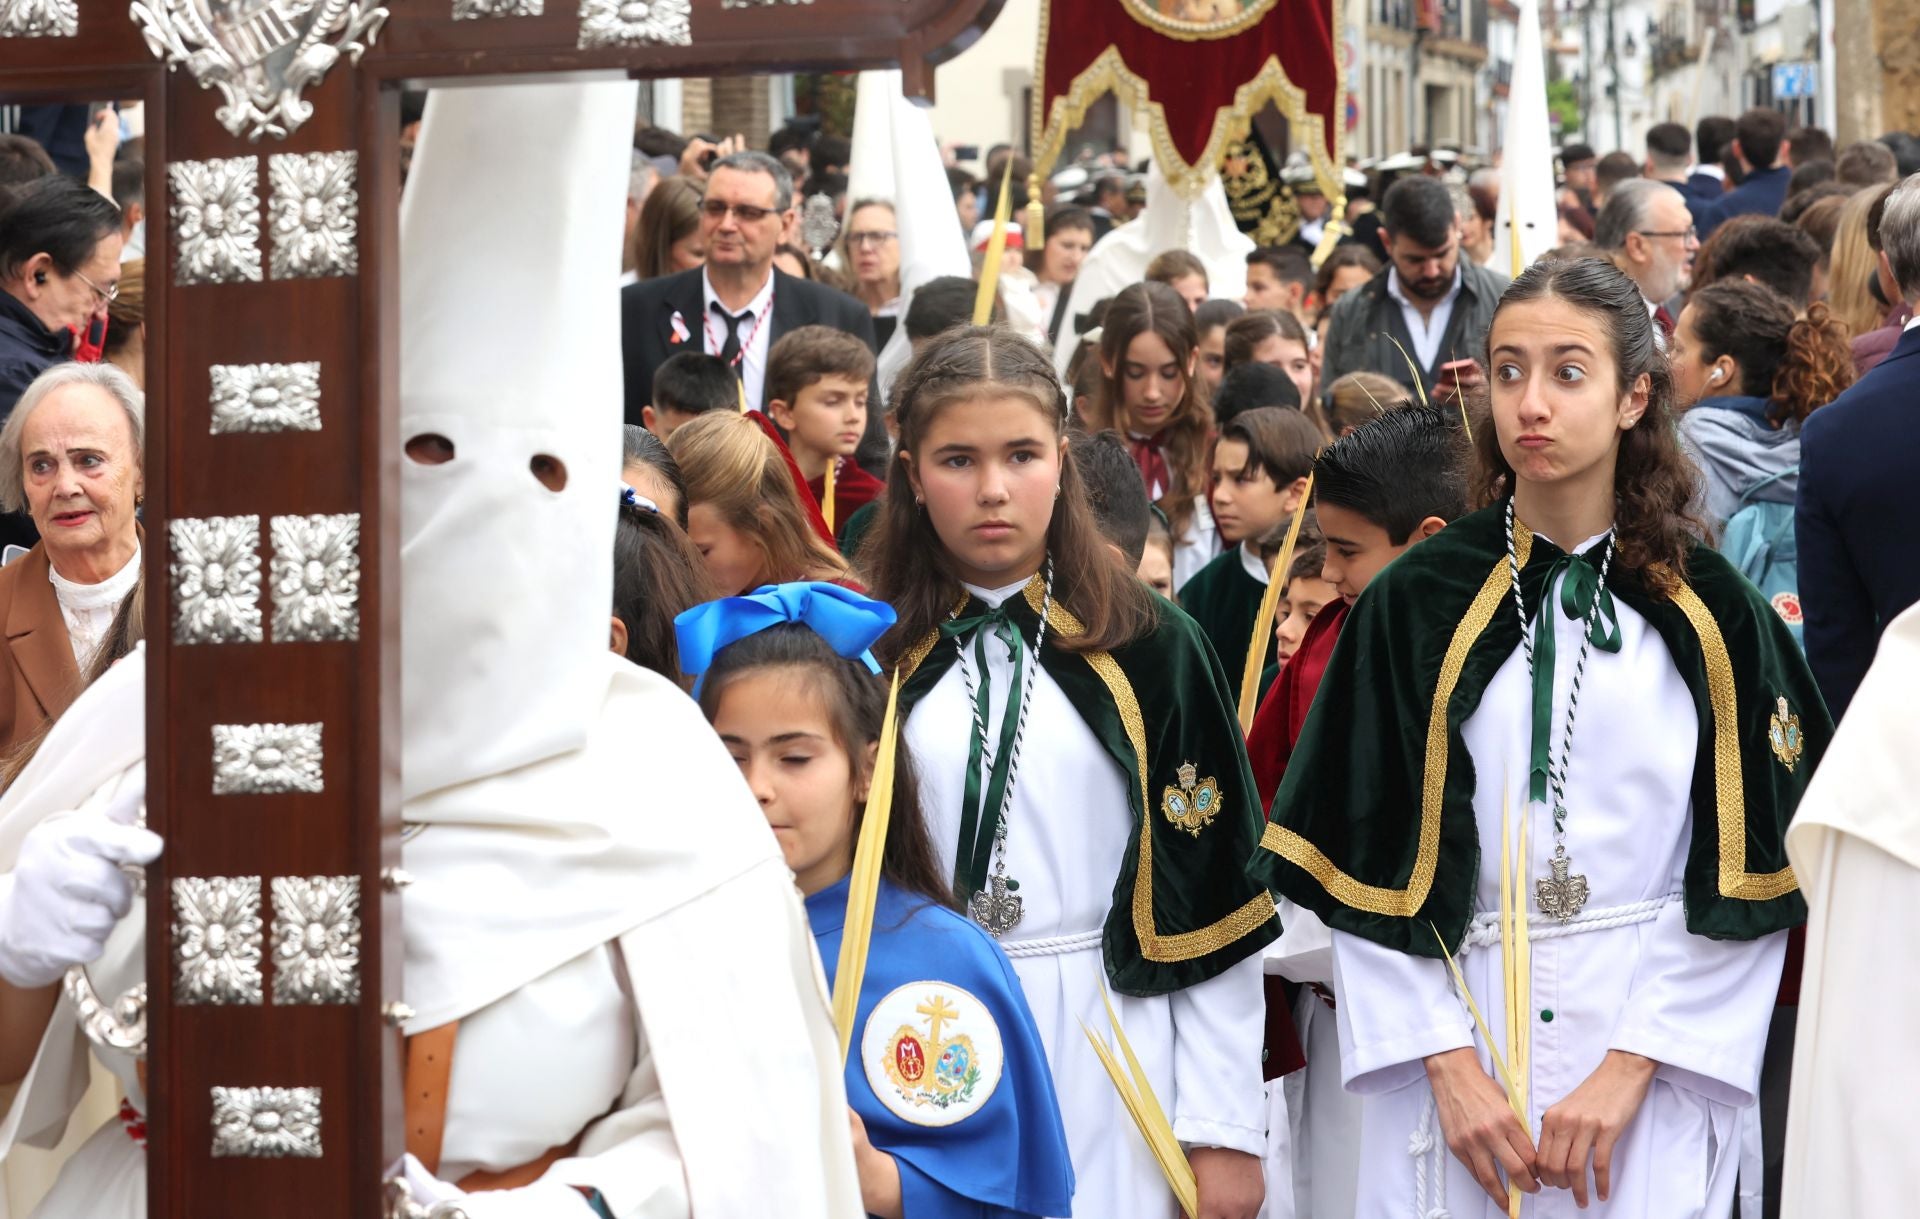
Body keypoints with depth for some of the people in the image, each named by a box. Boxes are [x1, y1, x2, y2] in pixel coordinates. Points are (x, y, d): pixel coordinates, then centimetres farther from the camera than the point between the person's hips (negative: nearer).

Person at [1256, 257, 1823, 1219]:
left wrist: (1632, 1069, -12)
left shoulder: (1710, 616, 0)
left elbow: (1748, 880, -3)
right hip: (1449, 1036, 0)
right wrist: (1446, 1064, -11)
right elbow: (1358, 867, -2)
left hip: (1653, 1043, 0)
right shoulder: (1416, 604, 0)